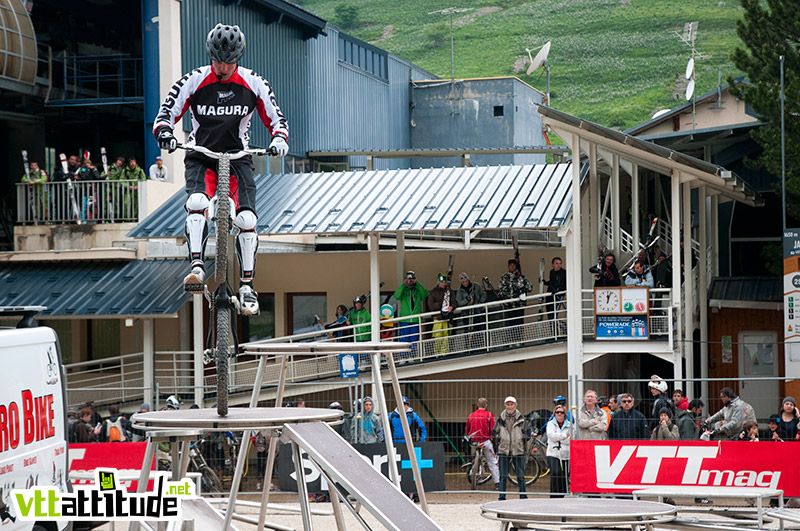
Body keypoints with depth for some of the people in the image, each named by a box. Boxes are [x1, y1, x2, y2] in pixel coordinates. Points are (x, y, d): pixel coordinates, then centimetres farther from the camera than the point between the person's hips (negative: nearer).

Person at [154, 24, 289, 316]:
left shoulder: (253, 84, -4)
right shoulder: (193, 82, -7)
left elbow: (276, 119, 2)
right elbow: (166, 113, -6)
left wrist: (280, 139, -20)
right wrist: (164, 132, -28)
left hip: (237, 156, 1)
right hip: (201, 155, -1)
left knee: (246, 219, -16)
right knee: (196, 203, -31)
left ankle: (247, 286, -7)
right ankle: (197, 267, -34)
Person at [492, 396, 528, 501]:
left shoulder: (521, 418, 5)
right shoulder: (501, 419, 7)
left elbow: (527, 433, 10)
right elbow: (494, 433, 14)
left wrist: (522, 437, -7)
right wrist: (497, 437, -4)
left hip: (518, 450, -1)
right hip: (503, 450, 1)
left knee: (520, 476, 1)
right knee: (503, 476, 1)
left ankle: (523, 497, 8)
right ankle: (502, 497, 6)